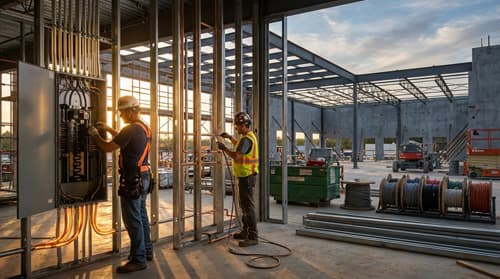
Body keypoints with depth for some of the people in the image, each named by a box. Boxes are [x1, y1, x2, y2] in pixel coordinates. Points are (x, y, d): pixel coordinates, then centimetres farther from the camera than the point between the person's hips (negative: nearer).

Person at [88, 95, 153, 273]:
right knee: (141, 215, 18)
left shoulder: (131, 129, -18)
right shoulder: (145, 128, 11)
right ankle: (147, 251, 29)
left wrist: (95, 135, 4)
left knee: (133, 220, -2)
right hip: (144, 177, 10)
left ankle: (139, 259, 6)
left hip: (132, 180, -10)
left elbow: (108, 147, -12)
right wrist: (108, 129, 25)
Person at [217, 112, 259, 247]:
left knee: (248, 206, -8)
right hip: (246, 176, 11)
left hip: (247, 176, -11)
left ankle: (253, 237, -4)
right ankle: (246, 232, 28)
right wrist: (230, 137, 28)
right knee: (244, 204, 18)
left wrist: (224, 148, -16)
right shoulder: (248, 136, 14)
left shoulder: (246, 139, -20)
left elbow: (236, 156, -29)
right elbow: (240, 146, 36)